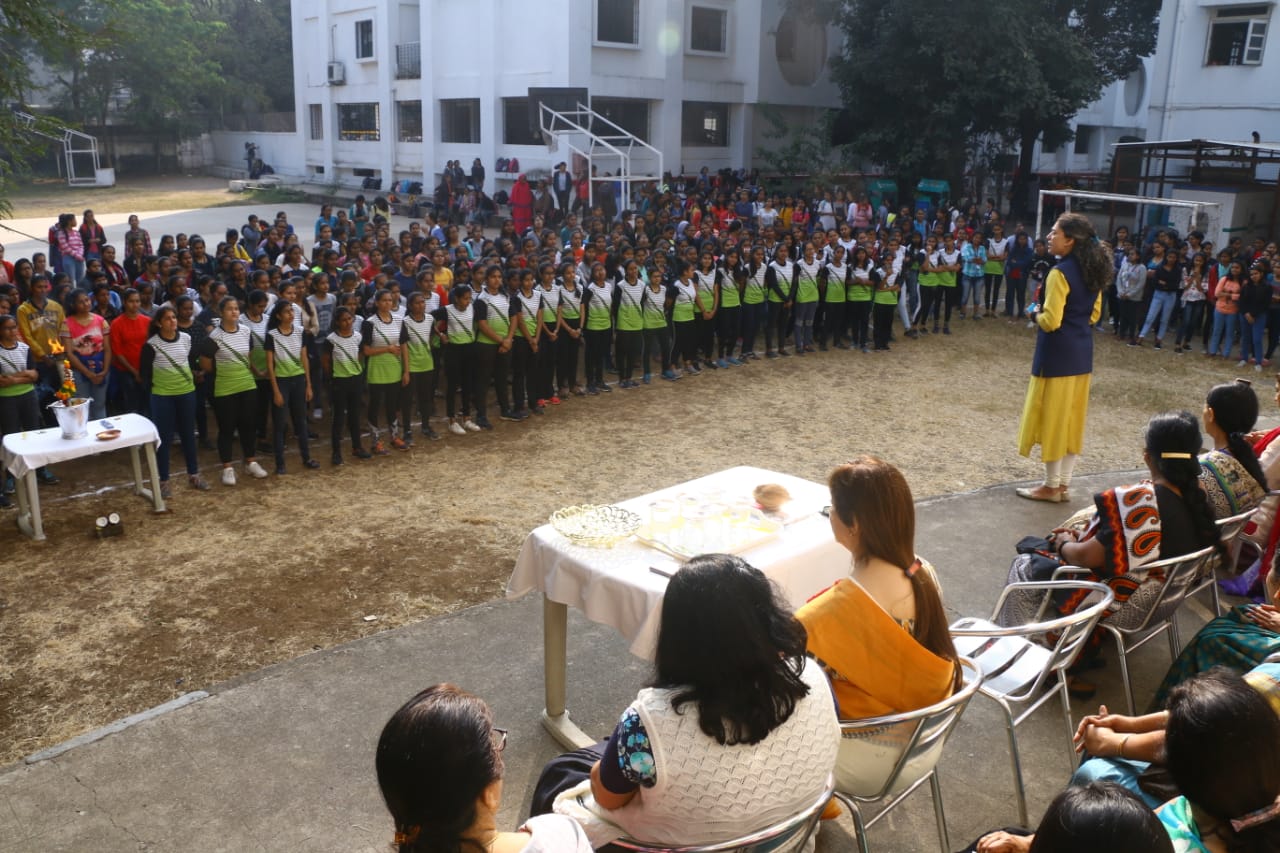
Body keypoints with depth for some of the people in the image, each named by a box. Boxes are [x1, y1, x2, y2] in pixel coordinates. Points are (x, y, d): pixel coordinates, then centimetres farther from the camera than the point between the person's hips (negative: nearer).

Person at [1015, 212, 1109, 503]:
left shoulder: (1060, 273, -19)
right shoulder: (1092, 271, 8)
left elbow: (1051, 321, -22)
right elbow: (1094, 314, 17)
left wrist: (1037, 314, -3)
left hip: (1058, 353, -9)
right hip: (1082, 352, 9)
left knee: (1052, 416, 2)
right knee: (1072, 417, 13)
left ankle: (1051, 486, 12)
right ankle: (1063, 483, 21)